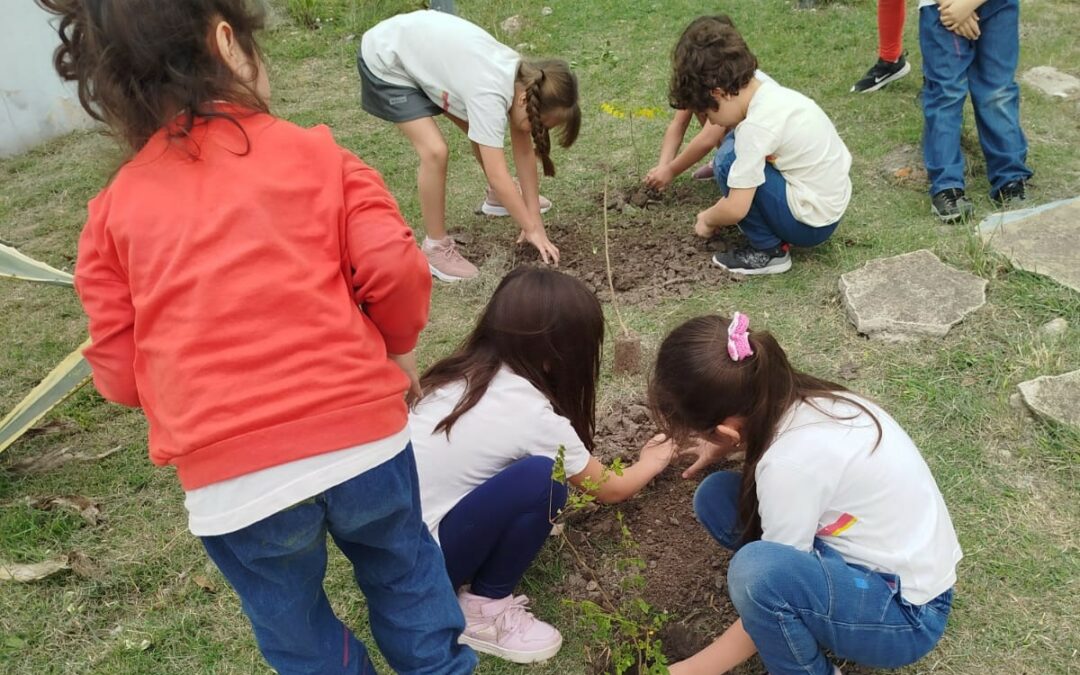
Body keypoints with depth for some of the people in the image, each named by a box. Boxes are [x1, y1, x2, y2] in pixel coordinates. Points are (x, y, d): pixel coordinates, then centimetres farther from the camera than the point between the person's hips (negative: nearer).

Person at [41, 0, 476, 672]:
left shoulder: (113, 211, 5)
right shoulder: (317, 154, 1)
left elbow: (120, 375, 5)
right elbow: (395, 269, -9)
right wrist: (398, 348, 10)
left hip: (230, 485, 1)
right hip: (362, 437, 0)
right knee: (404, 572, 27)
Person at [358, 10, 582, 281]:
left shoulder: (522, 77, -10)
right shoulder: (491, 94, -35)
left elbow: (524, 151, -5)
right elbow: (498, 175, -33)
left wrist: (532, 216, -6)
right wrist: (533, 229, -25)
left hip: (420, 47, 8)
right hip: (385, 61, -8)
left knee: (482, 131, 11)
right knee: (435, 151, -20)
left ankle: (497, 198, 37)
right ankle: (436, 247, -5)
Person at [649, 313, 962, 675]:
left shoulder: (793, 464, -32)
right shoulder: (786, 398, -10)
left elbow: (772, 586, -20)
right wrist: (722, 445, 11)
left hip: (905, 612, -8)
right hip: (872, 555, 8)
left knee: (758, 570, -35)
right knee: (714, 497, -3)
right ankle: (812, 623, 5)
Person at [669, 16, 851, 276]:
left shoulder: (756, 127, -25)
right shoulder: (766, 90, 0)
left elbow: (736, 208, -22)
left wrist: (708, 220, -1)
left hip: (812, 222, -9)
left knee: (729, 161, -15)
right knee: (738, 148, 11)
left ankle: (767, 251, -3)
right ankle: (769, 239, 11)